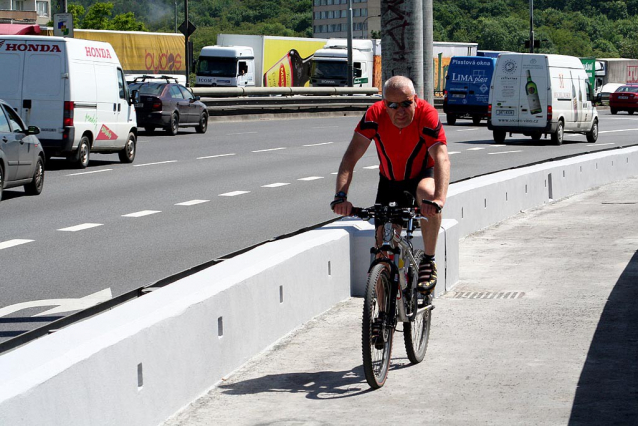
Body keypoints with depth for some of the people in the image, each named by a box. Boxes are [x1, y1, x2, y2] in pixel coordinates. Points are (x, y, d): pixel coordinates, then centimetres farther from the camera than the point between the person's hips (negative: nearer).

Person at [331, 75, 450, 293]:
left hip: (421, 175, -2)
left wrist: (439, 198, -58)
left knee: (427, 193, -36)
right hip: (389, 181, 3)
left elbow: (441, 158, -40)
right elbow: (351, 155, -30)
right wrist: (341, 196, -45)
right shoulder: (375, 115, -24)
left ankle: (428, 262, -22)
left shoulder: (427, 115, -30)